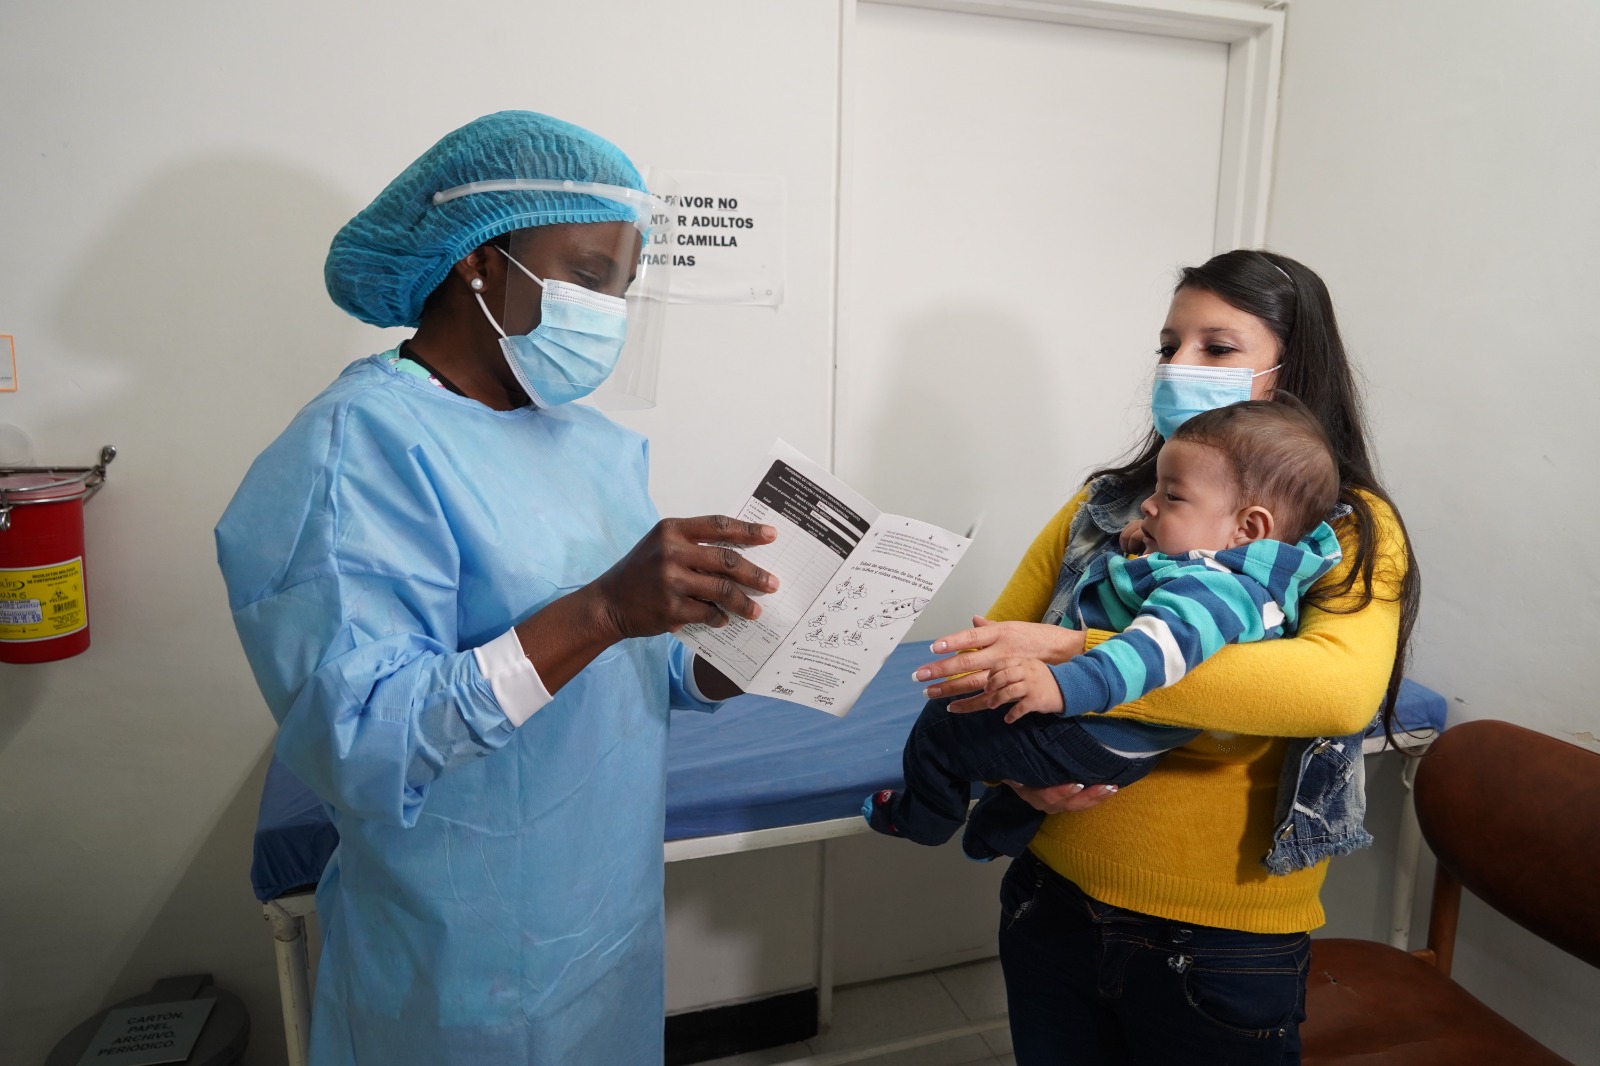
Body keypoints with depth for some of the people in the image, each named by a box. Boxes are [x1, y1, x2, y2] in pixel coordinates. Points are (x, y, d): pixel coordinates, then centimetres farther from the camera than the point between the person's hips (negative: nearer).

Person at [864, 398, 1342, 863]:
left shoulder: (1208, 587, -32)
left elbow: (1158, 649, -49)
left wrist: (1064, 685, -59)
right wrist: (1157, 547, 19)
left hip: (1096, 738, -11)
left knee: (942, 724, 2)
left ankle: (922, 816, 33)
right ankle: (999, 829, 59)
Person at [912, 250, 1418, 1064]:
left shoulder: (1350, 530, -9)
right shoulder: (1104, 507, 1)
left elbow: (1341, 685, -30)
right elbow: (982, 663, 3)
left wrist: (1073, 658, -35)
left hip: (1224, 947, -3)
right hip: (1053, 902, 3)